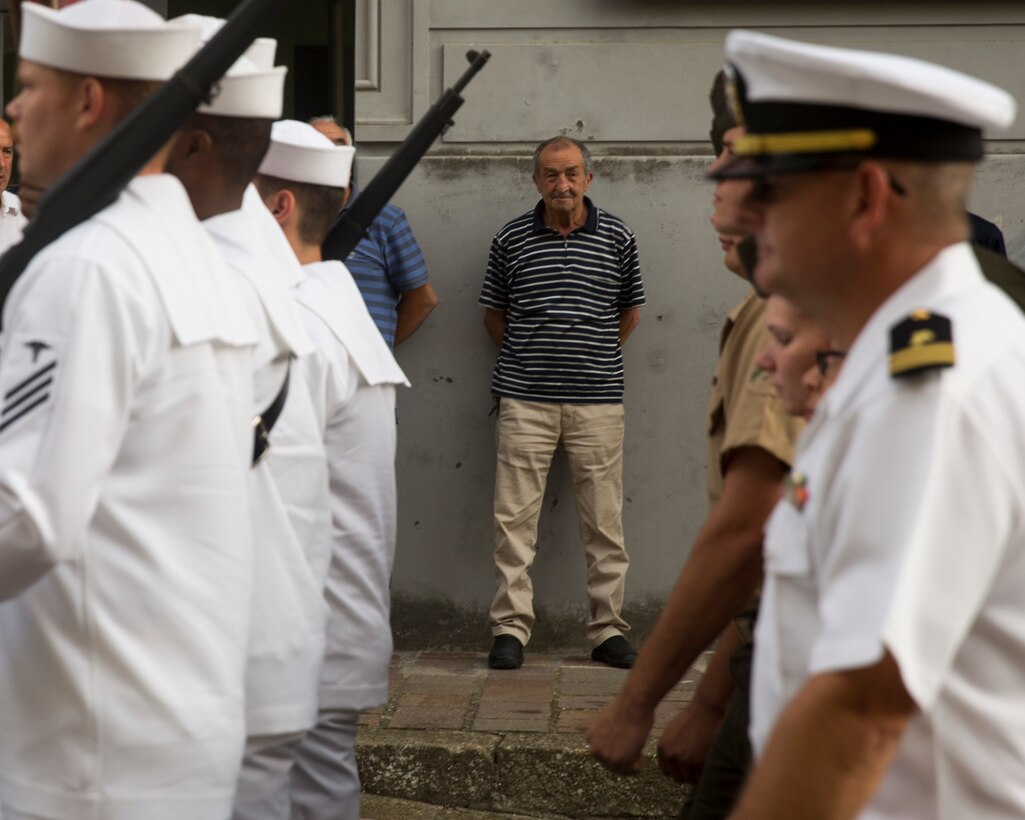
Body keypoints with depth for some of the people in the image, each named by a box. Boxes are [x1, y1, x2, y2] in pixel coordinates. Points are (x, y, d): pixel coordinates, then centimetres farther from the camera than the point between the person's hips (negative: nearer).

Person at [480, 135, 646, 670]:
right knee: (514, 519, -2)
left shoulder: (617, 238, 5)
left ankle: (608, 630, 13)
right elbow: (494, 312, 16)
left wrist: (598, 359, 12)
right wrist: (526, 358, 9)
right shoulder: (511, 240, 4)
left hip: (598, 401, 0)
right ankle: (510, 629, 6)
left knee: (604, 522, 4)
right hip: (525, 400, 0)